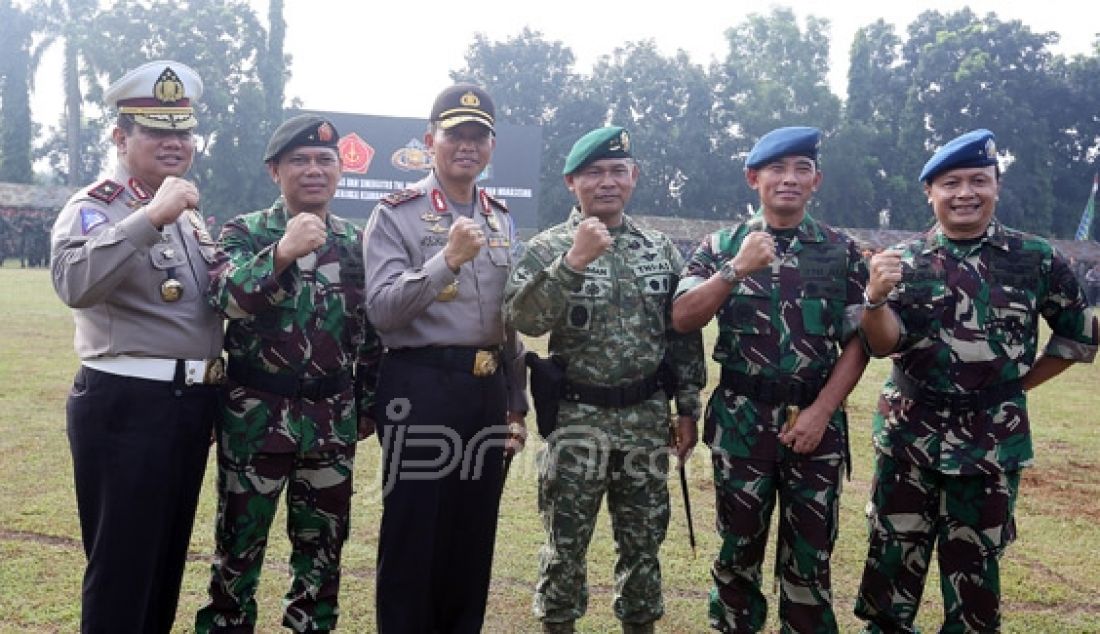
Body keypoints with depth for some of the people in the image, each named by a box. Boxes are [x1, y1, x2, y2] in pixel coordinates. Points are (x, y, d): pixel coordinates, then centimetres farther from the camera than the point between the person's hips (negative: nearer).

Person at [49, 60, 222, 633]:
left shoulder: (188, 213, 15)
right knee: (120, 562, 2)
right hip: (125, 406, -7)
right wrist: (151, 216, -31)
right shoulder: (93, 208, -8)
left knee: (170, 553, 18)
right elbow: (74, 283, -30)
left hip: (192, 404, 8)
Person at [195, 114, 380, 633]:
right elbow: (225, 296, -21)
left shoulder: (357, 241, 7)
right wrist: (281, 253, -34)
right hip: (256, 412, -3)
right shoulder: (245, 231, -2)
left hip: (332, 415, 3)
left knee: (323, 539, 14)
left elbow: (371, 331, 12)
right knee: (240, 538, 9)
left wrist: (367, 405, 12)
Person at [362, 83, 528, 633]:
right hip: (421, 387, -5)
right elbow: (381, 310, -16)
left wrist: (516, 402, 15)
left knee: (476, 531, 14)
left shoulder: (501, 220, 13)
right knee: (413, 532, 4)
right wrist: (447, 260, -27)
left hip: (487, 389, 6)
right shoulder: (396, 214, -4)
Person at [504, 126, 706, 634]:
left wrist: (688, 407, 8)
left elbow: (684, 334, 9)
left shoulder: (661, 249, 6)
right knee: (566, 540, 8)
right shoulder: (548, 248, -6)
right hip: (576, 417, -3)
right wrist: (573, 261, -29)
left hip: (646, 417, 3)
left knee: (643, 539, 15)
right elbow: (523, 319, -22)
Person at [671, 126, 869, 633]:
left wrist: (820, 411, -9)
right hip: (741, 419, 0)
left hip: (816, 421, 0)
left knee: (809, 553, 9)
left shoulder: (843, 251, 4)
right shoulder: (722, 246, 3)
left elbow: (859, 342, 1)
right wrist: (736, 269, -18)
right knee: (739, 544, 12)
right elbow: (681, 319, -8)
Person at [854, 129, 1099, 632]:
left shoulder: (1037, 259, -1)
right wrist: (876, 298, -30)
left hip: (992, 439, 0)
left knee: (974, 562, 13)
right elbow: (883, 344, -11)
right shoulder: (904, 262, -1)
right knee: (893, 552, 11)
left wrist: (1017, 384, 3)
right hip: (908, 434, 1)